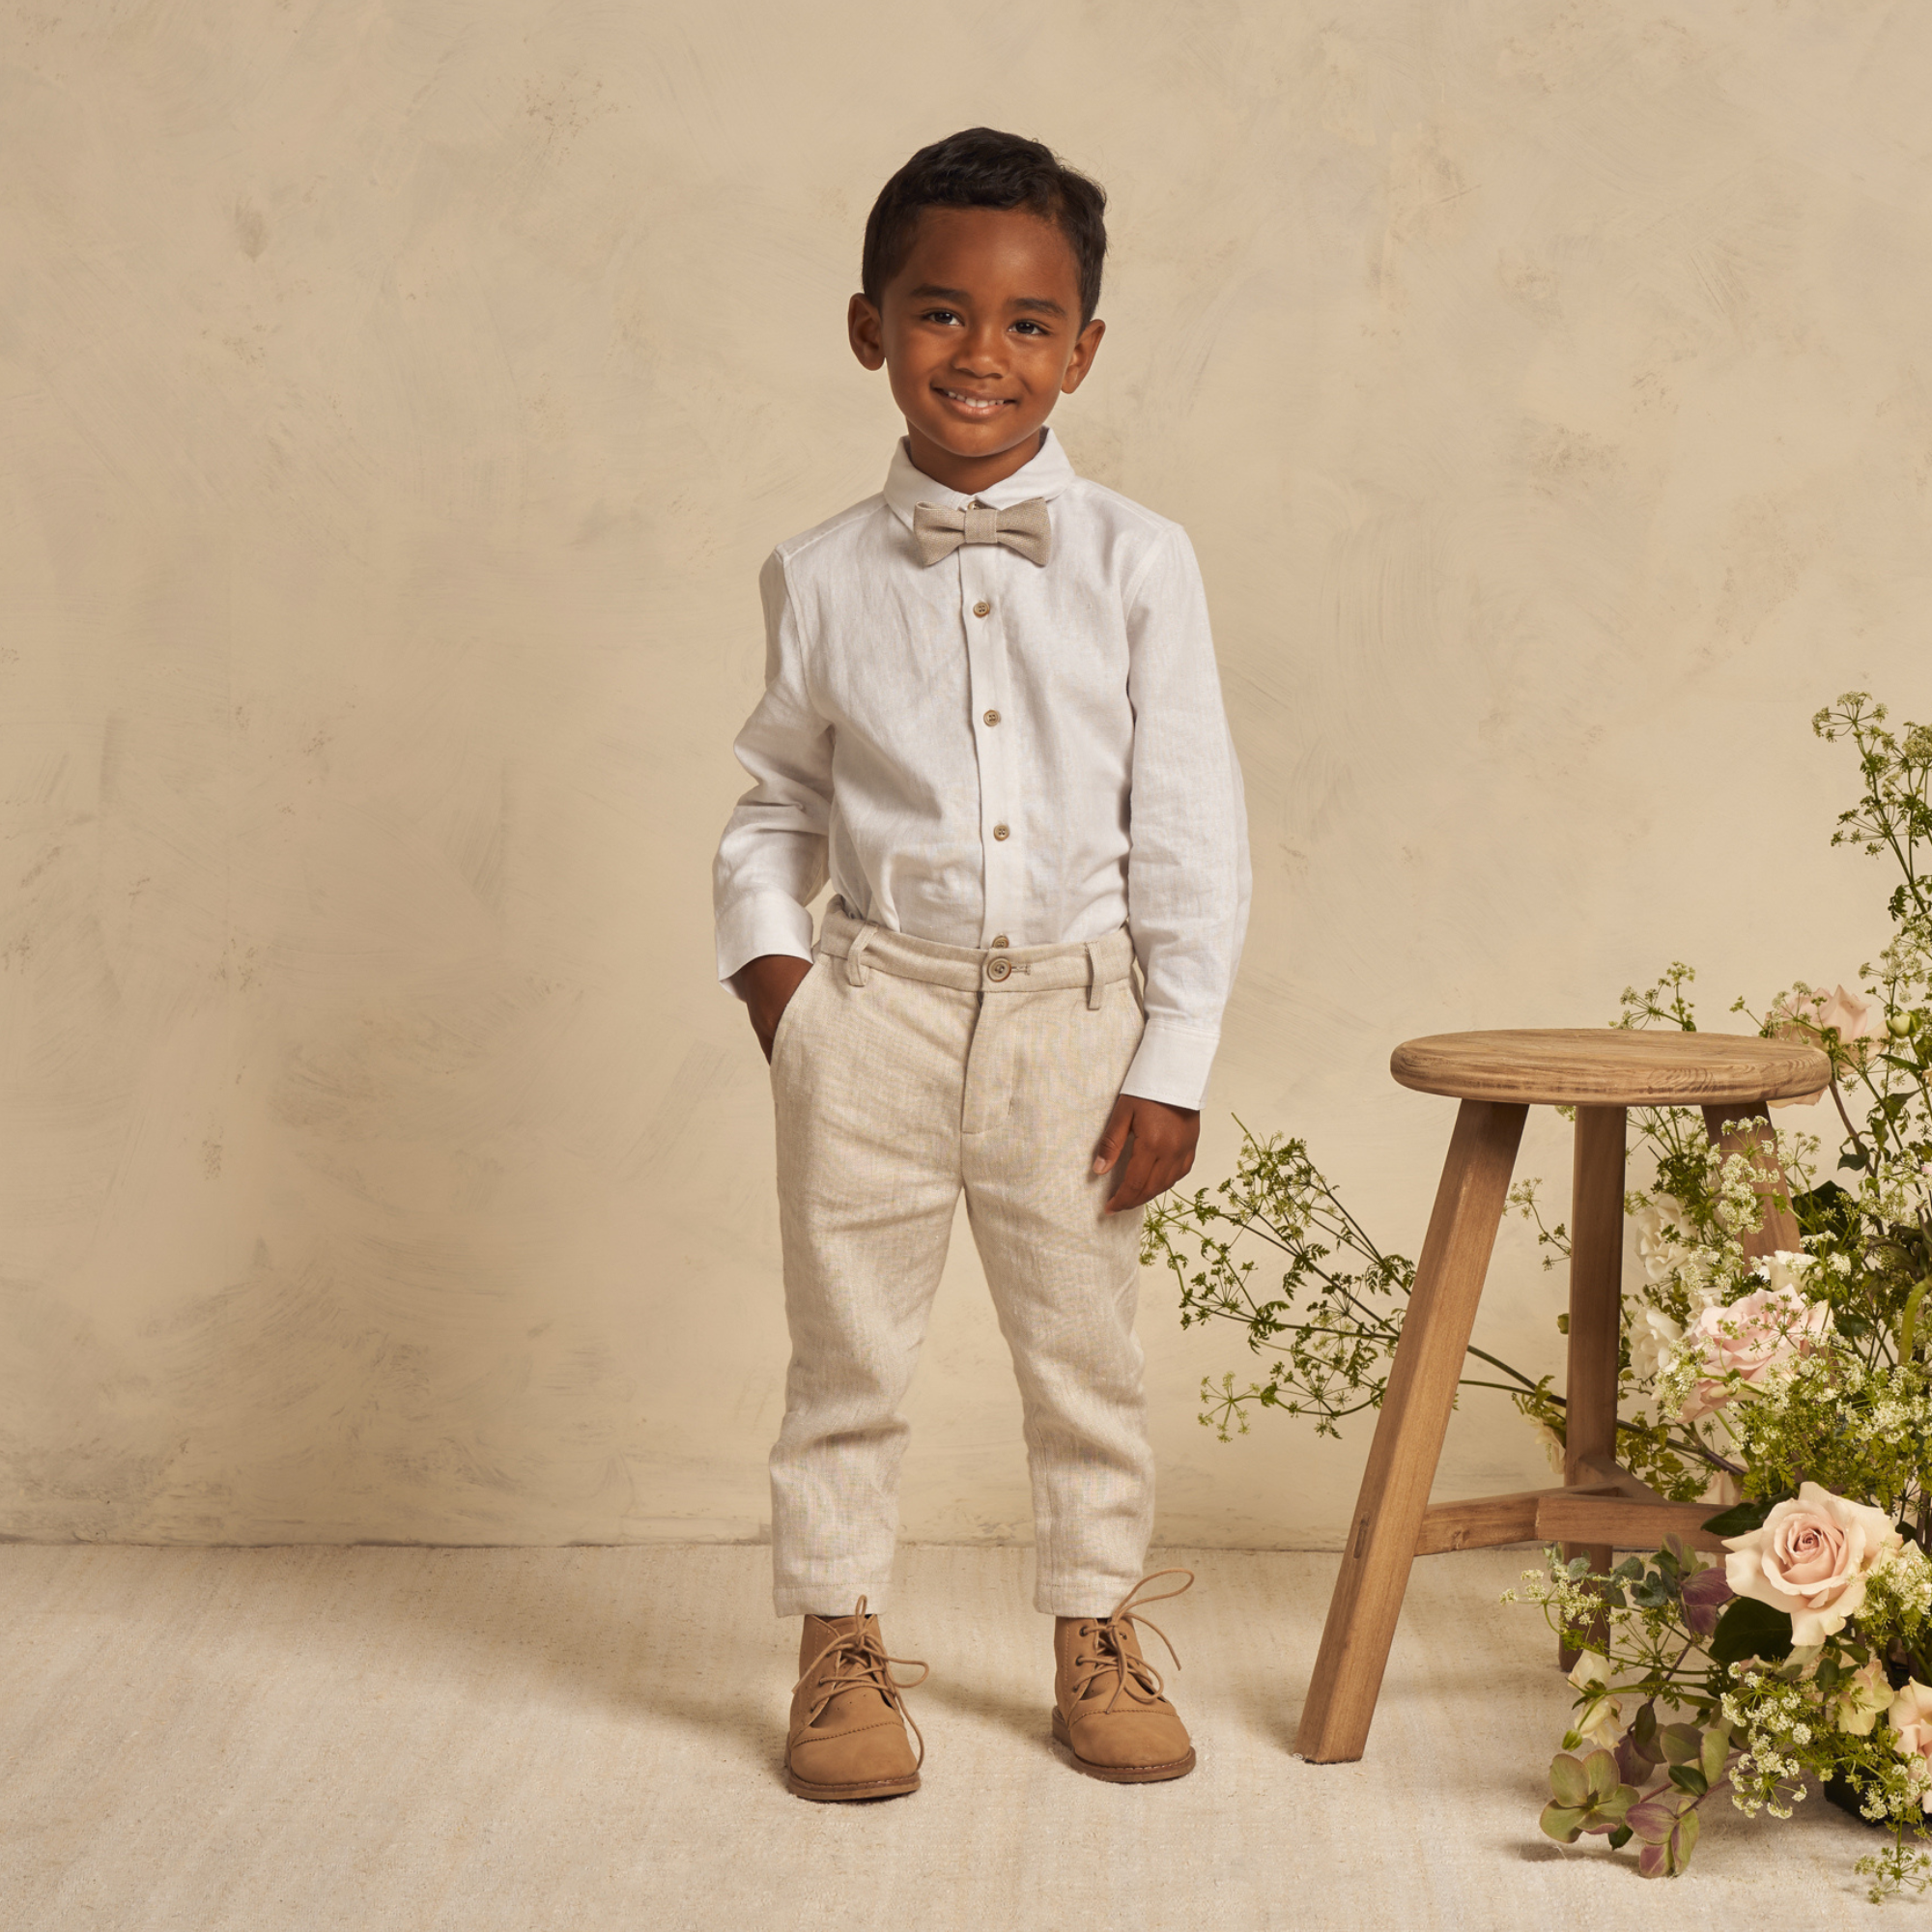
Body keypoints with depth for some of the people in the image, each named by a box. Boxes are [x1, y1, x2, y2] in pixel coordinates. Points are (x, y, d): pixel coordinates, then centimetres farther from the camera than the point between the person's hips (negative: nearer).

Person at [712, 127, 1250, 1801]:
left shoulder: (1135, 561, -5)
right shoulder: (823, 578, 0)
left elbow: (1192, 830, -4)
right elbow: (778, 797, 14)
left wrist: (1173, 1065, -6)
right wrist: (765, 949, -3)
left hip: (1073, 1012, 0)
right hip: (875, 1006, 1)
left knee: (1083, 1343, 12)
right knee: (849, 1345, 9)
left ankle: (1099, 1631, 30)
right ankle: (841, 1640, 24)